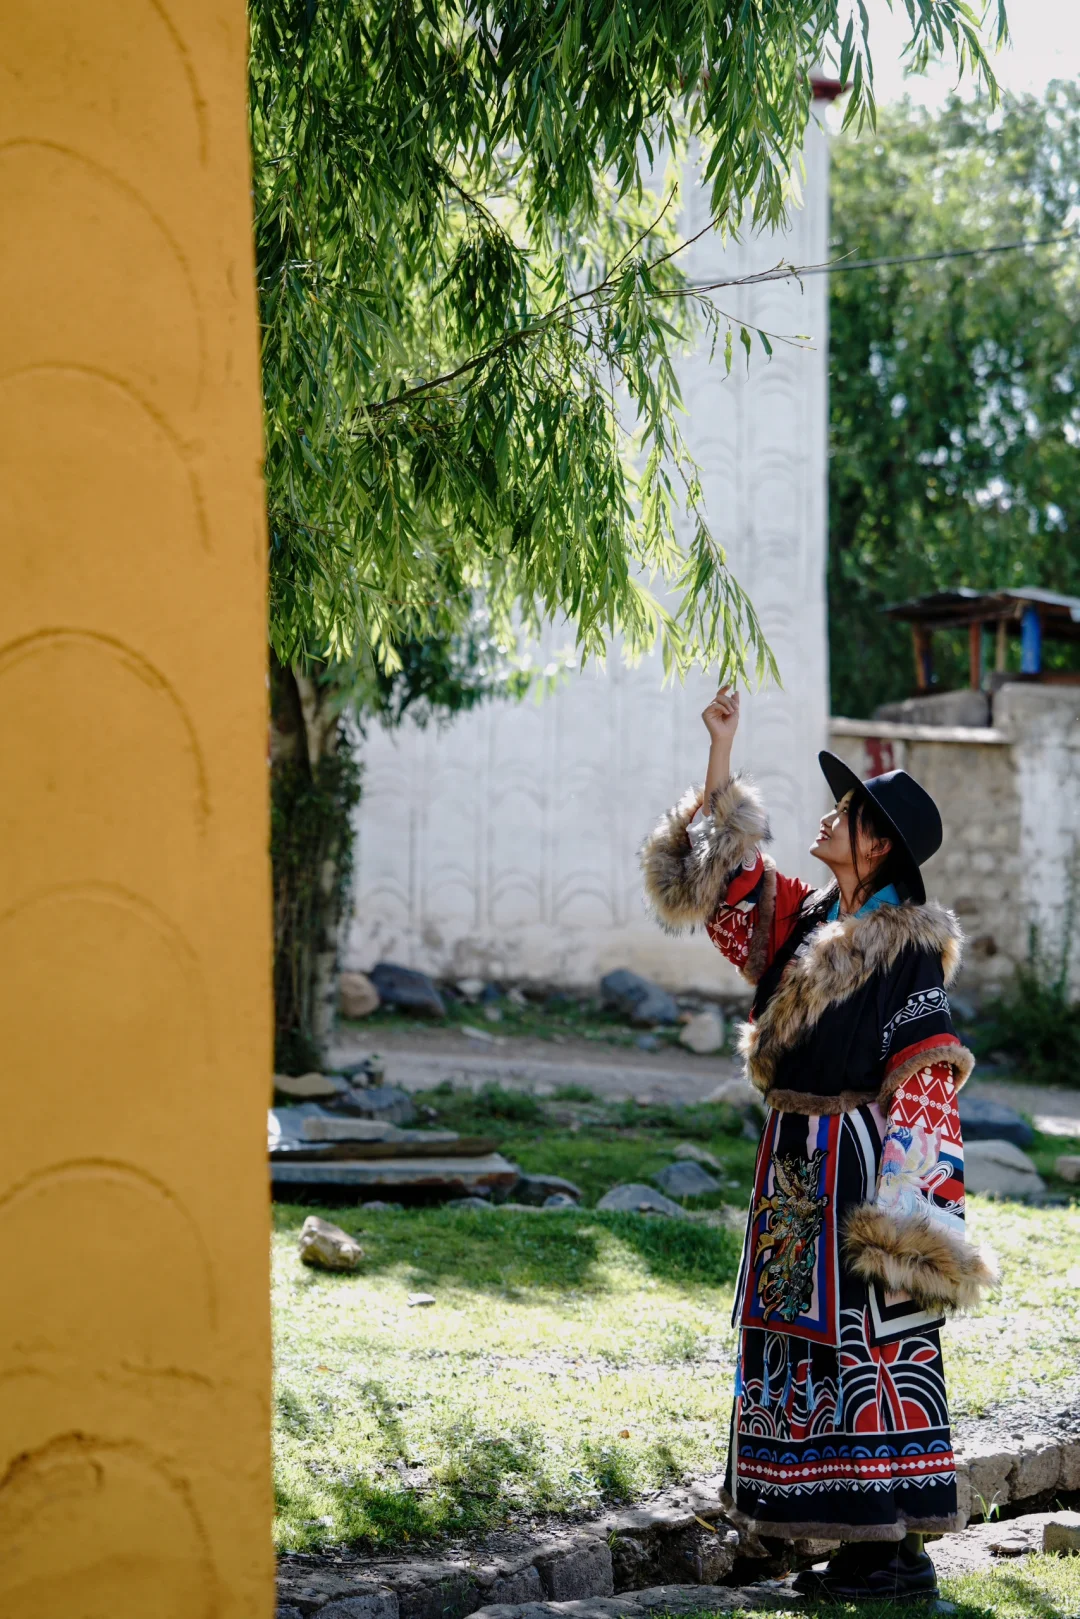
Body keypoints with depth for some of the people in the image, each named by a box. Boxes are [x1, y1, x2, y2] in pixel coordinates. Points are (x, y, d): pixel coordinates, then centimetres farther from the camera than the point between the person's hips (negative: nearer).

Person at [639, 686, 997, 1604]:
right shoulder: (805, 919, 12)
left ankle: (902, 1549, -3)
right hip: (797, 1164, 8)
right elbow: (723, 871, 17)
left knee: (869, 1341, -7)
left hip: (860, 1163, -8)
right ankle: (862, 1540, 15)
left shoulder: (909, 944, -9)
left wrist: (898, 1194, -19)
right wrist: (721, 754, 12)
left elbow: (925, 1075, -13)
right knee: (808, 1342, 9)